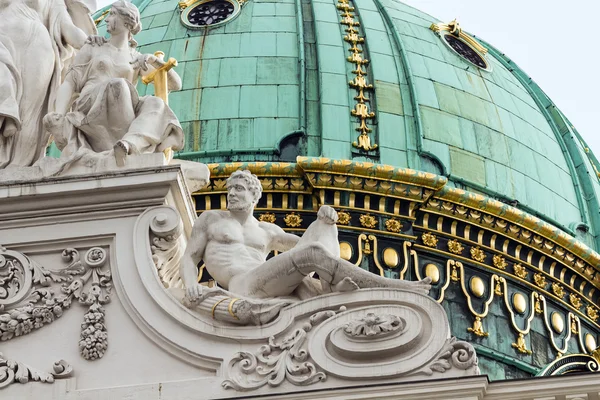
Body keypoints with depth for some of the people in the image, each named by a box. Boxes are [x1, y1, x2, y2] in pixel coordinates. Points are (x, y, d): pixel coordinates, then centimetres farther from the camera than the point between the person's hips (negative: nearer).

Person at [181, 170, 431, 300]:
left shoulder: (266, 232, 31)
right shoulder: (210, 219, 22)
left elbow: (305, 244, 30)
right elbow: (189, 259, 15)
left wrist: (326, 218, 7)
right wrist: (190, 284, -10)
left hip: (273, 291, 6)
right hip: (244, 286, -6)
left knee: (323, 227, -3)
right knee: (313, 254, -26)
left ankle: (334, 289, -33)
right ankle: (393, 287, -31)